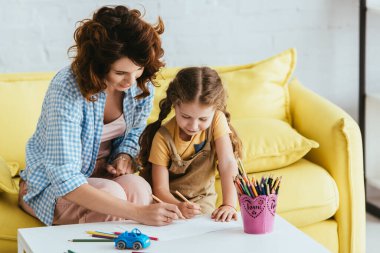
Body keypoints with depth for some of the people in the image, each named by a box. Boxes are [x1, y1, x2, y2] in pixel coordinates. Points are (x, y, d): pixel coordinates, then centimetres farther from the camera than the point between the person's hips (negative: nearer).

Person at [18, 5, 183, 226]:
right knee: (111, 193, -35)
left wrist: (126, 154, -12)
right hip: (53, 186, -5)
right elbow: (64, 180, -38)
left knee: (138, 187, -30)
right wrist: (137, 212, -46)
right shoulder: (67, 89, -31)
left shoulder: (142, 84, -11)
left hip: (103, 175, 5)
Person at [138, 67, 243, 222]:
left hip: (201, 199, 2)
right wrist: (179, 207, -40)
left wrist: (229, 204, -34)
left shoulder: (217, 120, -14)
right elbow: (160, 188, -19)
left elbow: (228, 164, -21)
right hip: (170, 200, -2)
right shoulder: (163, 137, -18)